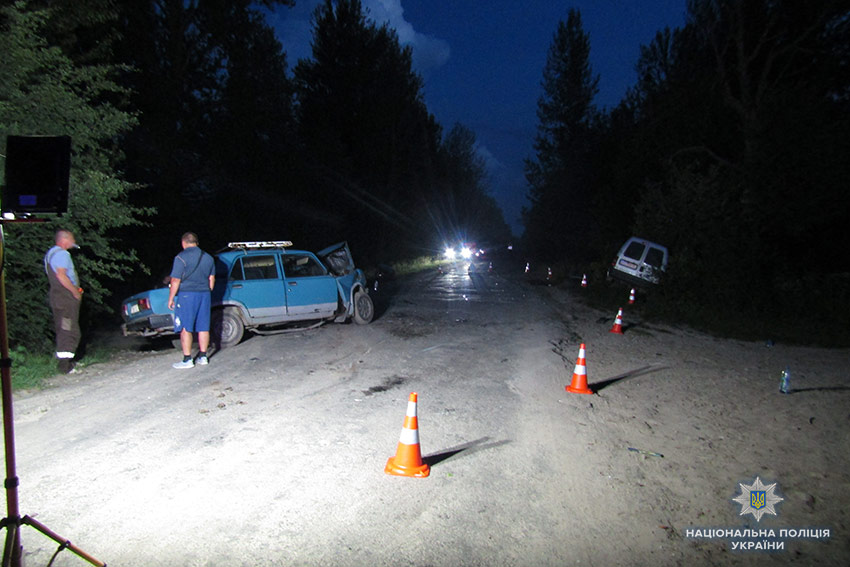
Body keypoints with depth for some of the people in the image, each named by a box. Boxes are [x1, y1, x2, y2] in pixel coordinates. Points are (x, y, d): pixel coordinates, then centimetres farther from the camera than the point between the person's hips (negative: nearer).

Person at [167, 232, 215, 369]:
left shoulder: (181, 258, -8)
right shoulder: (208, 257, 10)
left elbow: (175, 281, -10)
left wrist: (171, 299, -2)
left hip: (187, 295, -6)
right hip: (204, 295, 6)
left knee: (185, 329, -1)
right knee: (203, 328, 9)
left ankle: (187, 360, 0)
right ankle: (203, 356, 14)